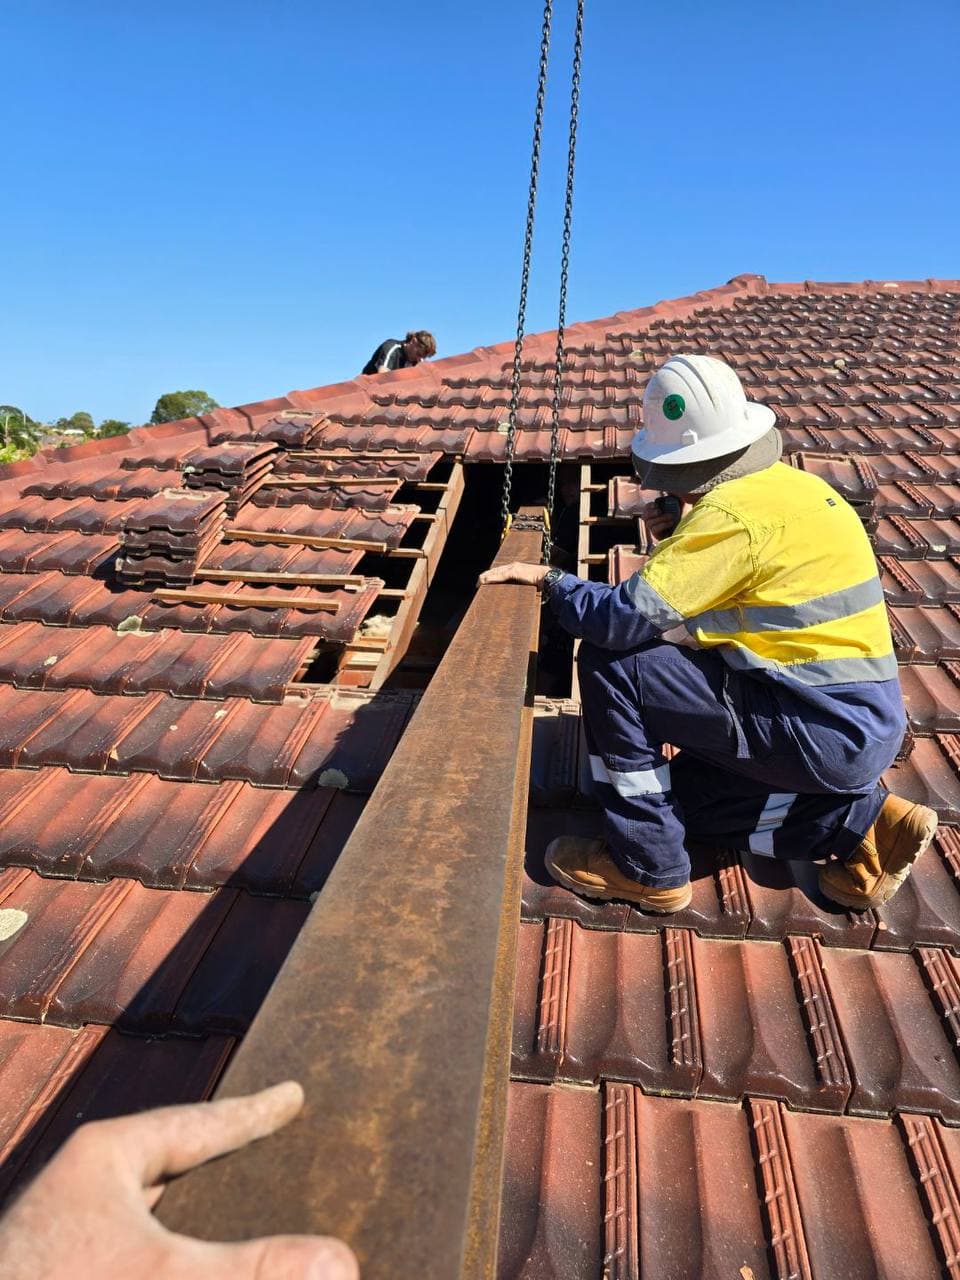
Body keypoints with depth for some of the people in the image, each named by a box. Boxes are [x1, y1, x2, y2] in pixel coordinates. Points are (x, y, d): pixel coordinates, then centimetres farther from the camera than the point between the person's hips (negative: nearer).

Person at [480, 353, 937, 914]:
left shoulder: (734, 511, -19)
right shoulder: (790, 484, 10)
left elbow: (627, 617, -23)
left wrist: (551, 580, -8)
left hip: (824, 731, -9)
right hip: (862, 724, 9)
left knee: (612, 665, -13)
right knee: (687, 795, 24)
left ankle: (647, 869, -1)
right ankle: (867, 818, 15)